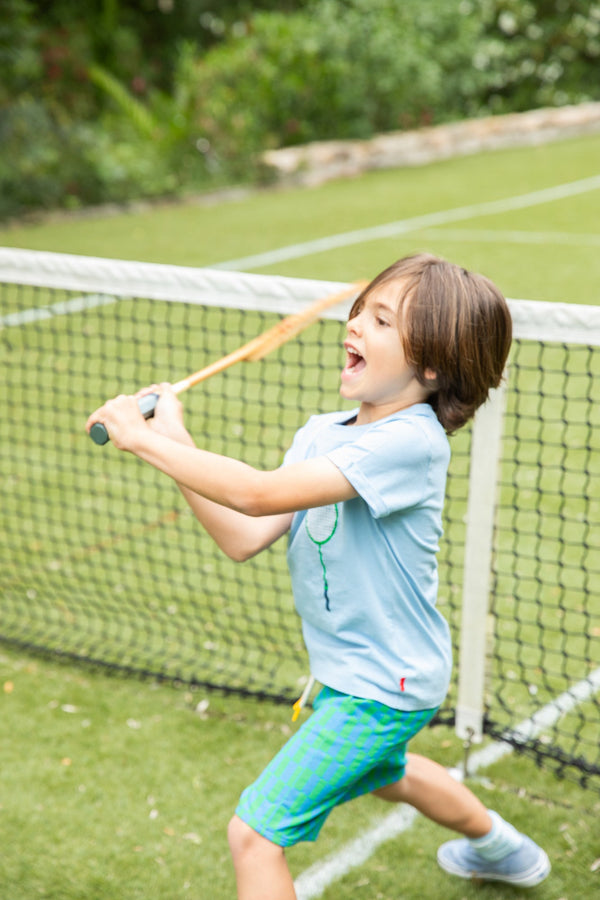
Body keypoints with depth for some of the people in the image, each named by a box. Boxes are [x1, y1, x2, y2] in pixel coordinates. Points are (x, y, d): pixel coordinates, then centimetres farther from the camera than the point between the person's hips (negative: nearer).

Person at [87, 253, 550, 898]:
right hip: (371, 672, 9)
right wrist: (175, 444, -16)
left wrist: (143, 438, -28)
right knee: (385, 772, 37)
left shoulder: (412, 441, -28)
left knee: (254, 832, -9)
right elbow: (244, 539, -8)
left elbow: (259, 494, -36)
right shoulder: (320, 433, -2)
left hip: (380, 687, -9)